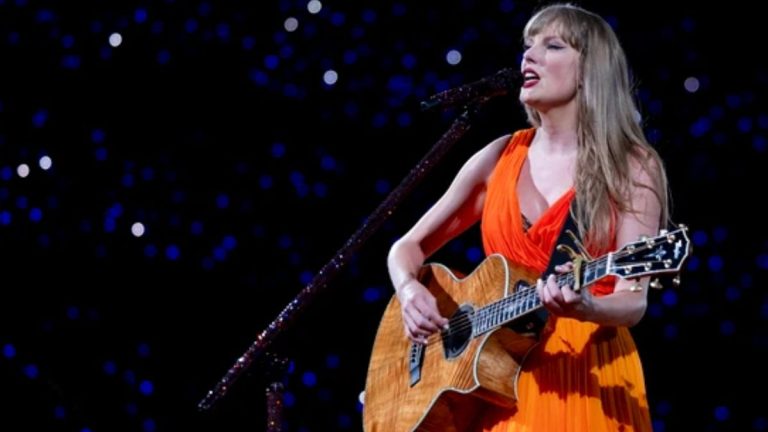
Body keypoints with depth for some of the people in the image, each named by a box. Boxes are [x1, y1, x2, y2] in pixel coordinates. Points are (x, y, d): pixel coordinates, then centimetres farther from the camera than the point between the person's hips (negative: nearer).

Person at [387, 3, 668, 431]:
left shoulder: (631, 166, -2)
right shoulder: (500, 157, 8)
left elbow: (633, 302, -10)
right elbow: (409, 247, 12)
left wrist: (584, 307, -30)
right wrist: (410, 289, -8)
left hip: (589, 373, -3)